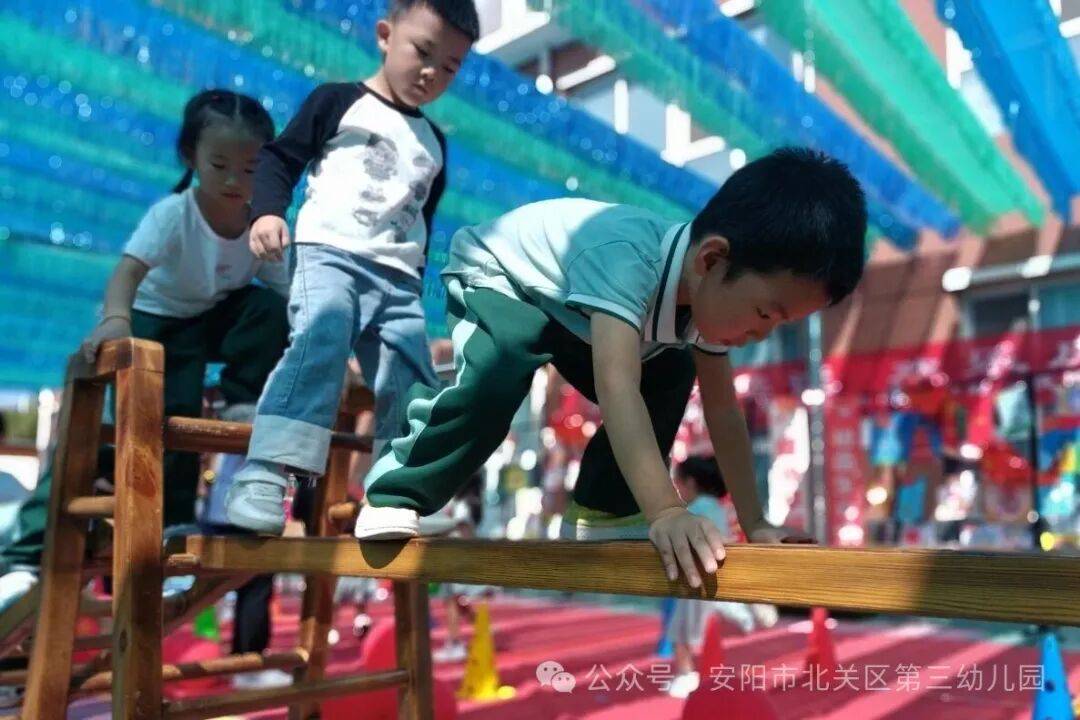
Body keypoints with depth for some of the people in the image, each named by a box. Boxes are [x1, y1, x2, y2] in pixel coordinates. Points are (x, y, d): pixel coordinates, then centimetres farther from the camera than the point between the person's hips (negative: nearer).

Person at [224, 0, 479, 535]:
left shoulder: (433, 144, 25)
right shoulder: (338, 101, 8)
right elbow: (280, 156, 5)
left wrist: (413, 283, 27)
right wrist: (268, 211, -13)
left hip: (399, 279, 6)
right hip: (329, 253, -5)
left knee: (412, 391, -4)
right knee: (319, 341, -31)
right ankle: (263, 477, -36)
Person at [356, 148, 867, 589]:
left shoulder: (709, 289, -18)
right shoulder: (625, 258, -43)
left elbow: (722, 409, -12)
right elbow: (616, 387, -55)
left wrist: (754, 522, -15)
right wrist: (666, 513, -62)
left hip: (569, 307, 7)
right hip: (494, 275, -7)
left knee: (669, 376, -1)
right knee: (499, 374, -35)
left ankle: (602, 510, 9)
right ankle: (394, 497, -16)